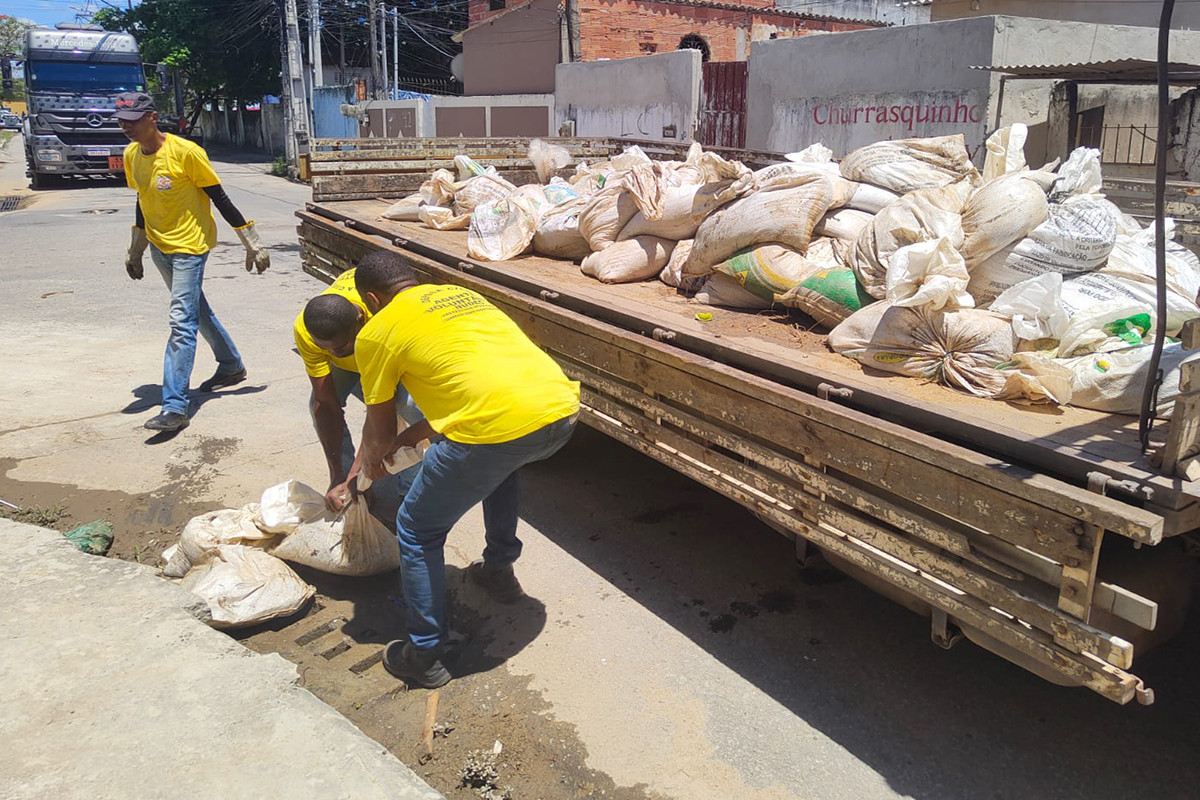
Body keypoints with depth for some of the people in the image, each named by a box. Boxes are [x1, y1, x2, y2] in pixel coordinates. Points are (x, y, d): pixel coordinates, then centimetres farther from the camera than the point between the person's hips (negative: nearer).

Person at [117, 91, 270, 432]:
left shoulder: (186, 152, -18)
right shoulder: (131, 155, 3)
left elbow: (220, 199, -14)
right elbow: (143, 202, 16)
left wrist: (252, 243, -11)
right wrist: (135, 252, 22)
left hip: (189, 246, -8)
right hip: (159, 247, 8)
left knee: (182, 323, -12)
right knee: (197, 311, 20)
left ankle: (175, 407, -13)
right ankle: (231, 366, 40)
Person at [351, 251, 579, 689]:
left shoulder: (377, 332, 12)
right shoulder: (460, 293, 29)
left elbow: (380, 429, 20)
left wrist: (374, 457, 43)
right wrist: (406, 438, 43)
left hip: (499, 426, -7)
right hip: (562, 411, 7)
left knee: (417, 532, 15)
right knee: (499, 463, 40)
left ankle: (423, 656, 21)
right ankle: (499, 569, 48)